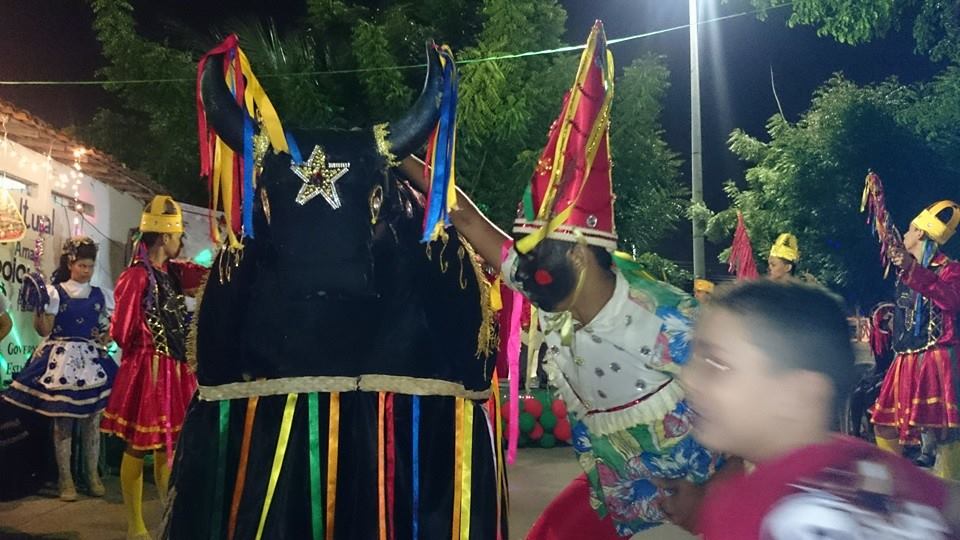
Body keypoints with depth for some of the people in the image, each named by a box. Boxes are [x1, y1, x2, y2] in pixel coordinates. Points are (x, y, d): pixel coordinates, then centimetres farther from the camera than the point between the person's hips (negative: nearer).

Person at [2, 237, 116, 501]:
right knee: (63, 421, -1)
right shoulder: (54, 292, -1)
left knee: (92, 420, 4)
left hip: (92, 360, 3)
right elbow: (43, 330, -6)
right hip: (62, 361, -3)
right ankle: (65, 478, 8)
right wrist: (39, 307, -20)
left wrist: (107, 337, -4)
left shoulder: (98, 295, 9)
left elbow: (107, 329, 16)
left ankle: (92, 475, 15)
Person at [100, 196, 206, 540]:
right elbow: (122, 332, -15)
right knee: (138, 448, 2)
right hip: (147, 370, -8)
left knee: (167, 446, 15)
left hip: (174, 370, 8)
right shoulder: (137, 276, -14)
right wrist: (147, 349, 2)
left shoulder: (172, 272, 10)